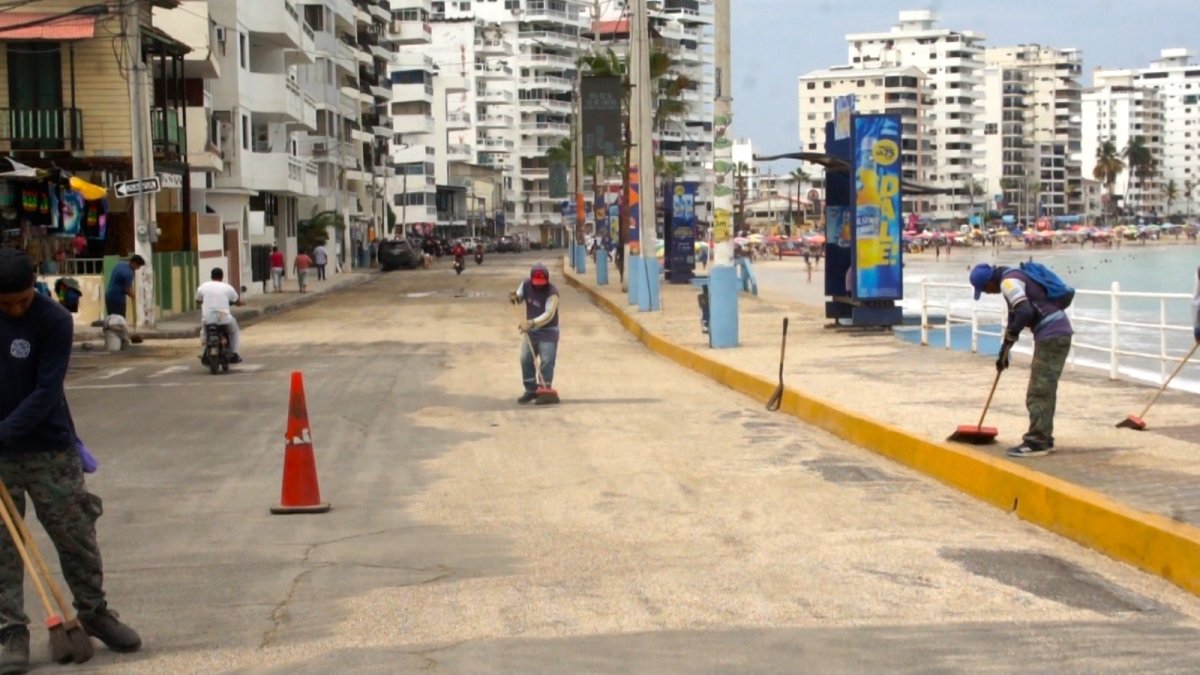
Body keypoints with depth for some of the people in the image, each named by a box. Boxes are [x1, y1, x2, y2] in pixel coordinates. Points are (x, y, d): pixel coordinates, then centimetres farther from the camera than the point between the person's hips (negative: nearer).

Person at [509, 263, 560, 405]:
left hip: (548, 331, -6)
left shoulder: (552, 292, -26)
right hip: (531, 330, 6)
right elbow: (519, 299, 8)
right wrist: (514, 298, -18)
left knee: (547, 360, -10)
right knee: (525, 359, 3)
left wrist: (531, 323, -49)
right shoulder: (526, 285, -8)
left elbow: (549, 314, -36)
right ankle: (531, 390, 13)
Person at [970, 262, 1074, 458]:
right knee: (1045, 391, 15)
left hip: (1051, 336, -10)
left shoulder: (1008, 281, -13)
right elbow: (1016, 313, 27)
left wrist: (1009, 337, -11)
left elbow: (1024, 312, -27)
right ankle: (1044, 440, 20)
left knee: (1038, 392, -7)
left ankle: (1036, 443, -5)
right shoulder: (1013, 278, 20)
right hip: (1059, 333, 10)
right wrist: (1004, 353, 29)